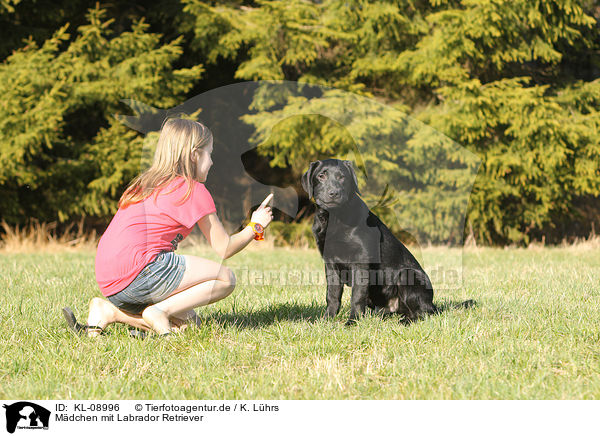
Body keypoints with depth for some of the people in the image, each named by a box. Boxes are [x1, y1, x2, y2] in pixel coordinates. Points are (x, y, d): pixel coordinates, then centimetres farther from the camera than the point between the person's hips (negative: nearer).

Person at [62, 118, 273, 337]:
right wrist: (255, 227, 21)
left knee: (186, 322, 18)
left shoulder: (145, 184, 24)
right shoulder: (194, 190, 0)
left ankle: (107, 311, 7)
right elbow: (223, 248, 6)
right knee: (226, 278, -1)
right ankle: (159, 311, -11)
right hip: (140, 269, -9)